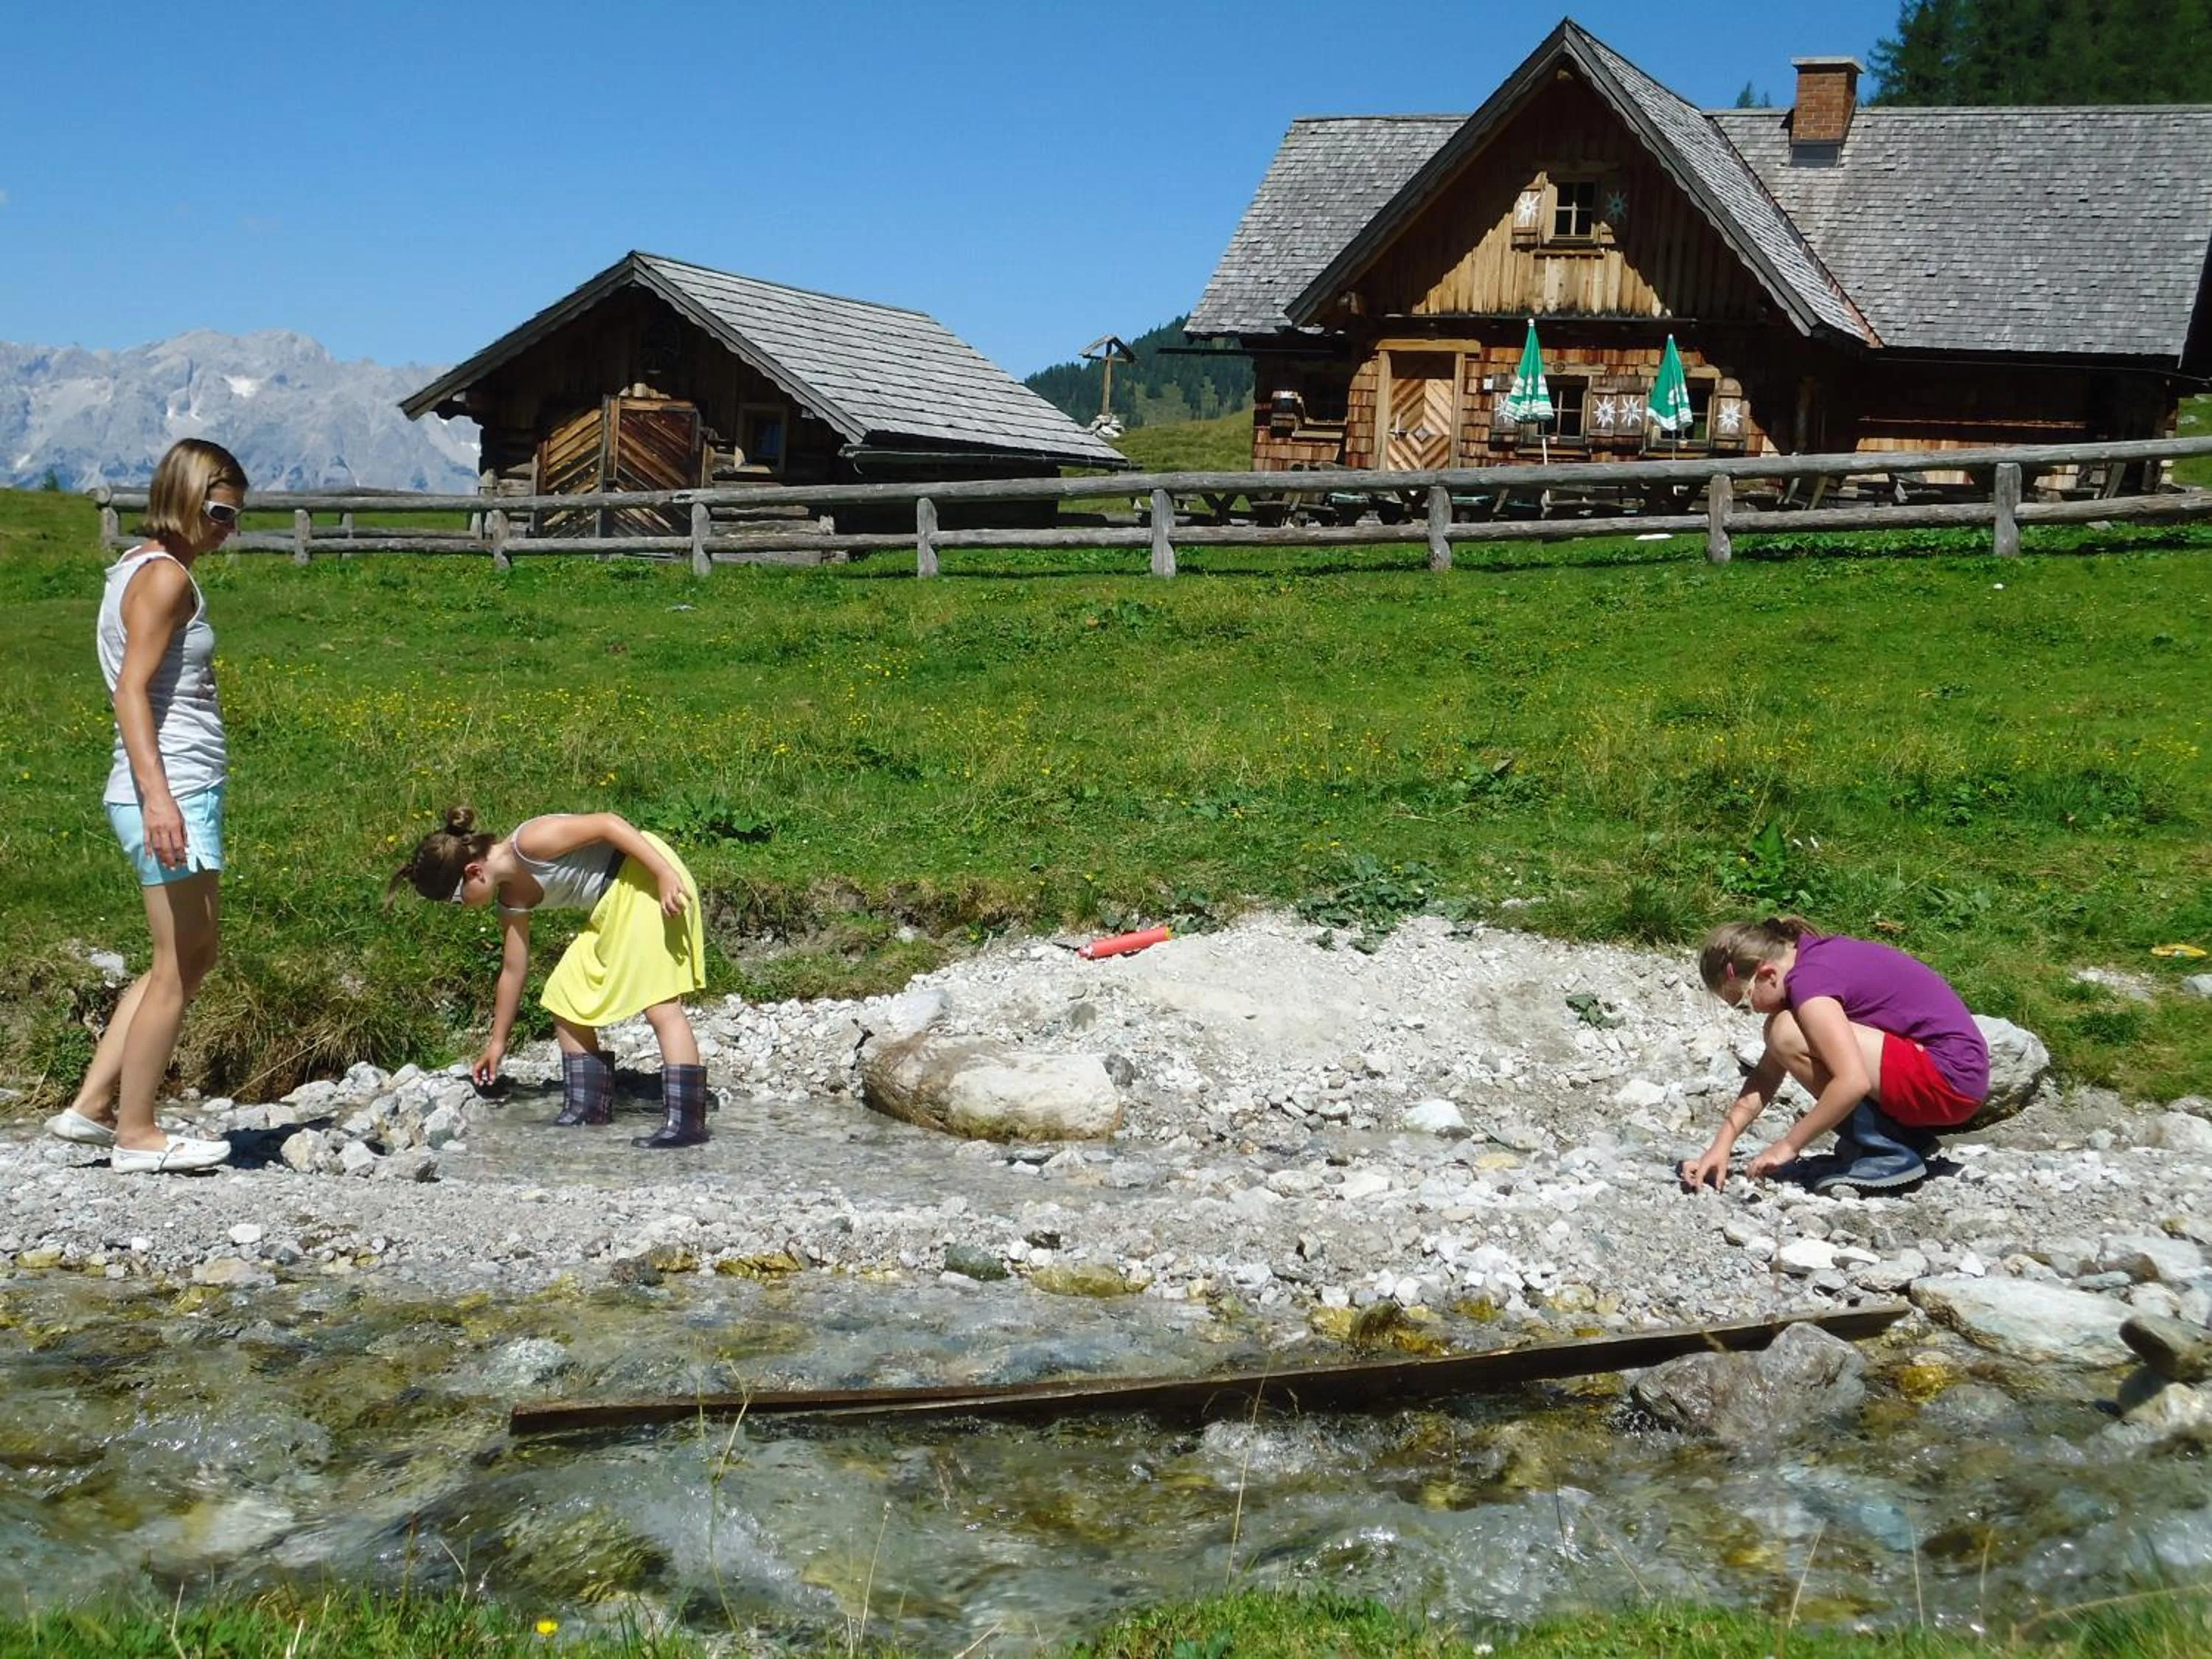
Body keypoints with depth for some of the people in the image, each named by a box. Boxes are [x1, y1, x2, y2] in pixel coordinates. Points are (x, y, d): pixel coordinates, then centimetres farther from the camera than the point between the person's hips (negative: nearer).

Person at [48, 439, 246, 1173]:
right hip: (173, 791, -10)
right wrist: (157, 795, -27)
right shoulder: (166, 576, -11)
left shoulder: (138, 569, 17)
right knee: (177, 968, -1)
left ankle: (91, 1104, 21)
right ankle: (135, 1134, 9)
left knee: (192, 958, 18)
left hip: (177, 791, 10)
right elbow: (132, 690, -19)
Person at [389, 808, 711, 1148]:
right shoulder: (512, 899, 7)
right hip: (613, 904, 10)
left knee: (659, 1002, -16)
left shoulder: (530, 842, -19)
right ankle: (586, 1109, 18)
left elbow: (609, 822, -21)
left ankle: (687, 1122, -19)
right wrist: (498, 1042, 25)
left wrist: (666, 873, -27)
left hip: (648, 877, -10)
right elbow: (513, 970, 17)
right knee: (564, 998, 11)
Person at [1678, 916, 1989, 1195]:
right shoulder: (1813, 956, 10)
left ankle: (1888, 1154, -9)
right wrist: (1721, 1146, 5)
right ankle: (1905, 1134, 12)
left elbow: (1854, 1081, -28)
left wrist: (1788, 1146, -18)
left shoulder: (1810, 979, -18)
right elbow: (1767, 1074, 12)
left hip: (1950, 1080, -10)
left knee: (1790, 1036, -21)